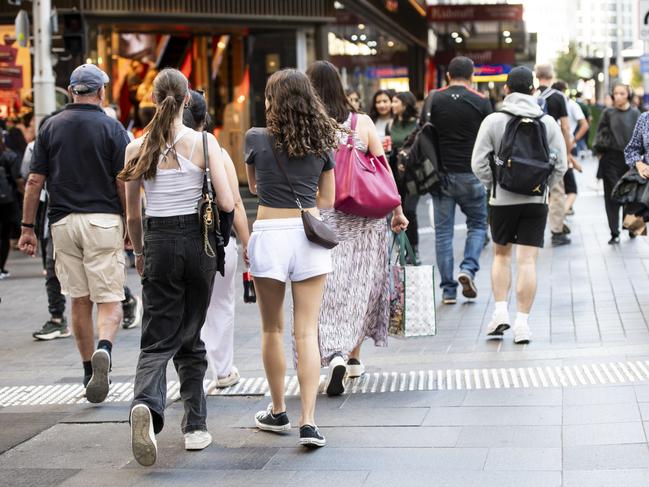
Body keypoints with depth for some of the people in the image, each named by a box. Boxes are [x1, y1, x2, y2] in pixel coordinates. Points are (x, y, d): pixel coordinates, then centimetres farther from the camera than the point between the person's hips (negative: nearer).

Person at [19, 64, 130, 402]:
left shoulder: (51, 126, 7)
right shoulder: (112, 128, -2)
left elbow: (35, 181, 4)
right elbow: (124, 183, -6)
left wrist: (27, 227, 9)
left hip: (63, 221, 3)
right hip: (103, 220, -3)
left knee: (79, 301, 12)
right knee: (109, 299, -1)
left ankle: (89, 374, 19)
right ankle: (104, 349, -30)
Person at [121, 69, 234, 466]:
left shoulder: (137, 148, -1)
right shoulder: (204, 143, -6)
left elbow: (133, 214, 6)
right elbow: (227, 203, -9)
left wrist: (139, 253, 22)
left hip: (159, 243, 0)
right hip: (198, 242, 0)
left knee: (159, 339, 1)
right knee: (190, 337, 15)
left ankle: (146, 404, -28)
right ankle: (196, 427, 17)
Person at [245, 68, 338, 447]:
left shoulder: (257, 139, -2)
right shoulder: (322, 142, 5)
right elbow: (327, 200, 11)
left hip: (270, 234, -2)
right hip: (310, 234, 2)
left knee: (273, 329, 14)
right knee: (307, 332, 1)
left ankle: (278, 412, 25)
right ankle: (309, 421, -8)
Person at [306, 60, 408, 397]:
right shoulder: (362, 123, 0)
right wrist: (397, 211, 7)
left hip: (321, 218, -2)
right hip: (363, 218, 2)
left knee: (327, 291, 3)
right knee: (360, 284, 15)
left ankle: (335, 354, -15)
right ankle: (354, 358, 25)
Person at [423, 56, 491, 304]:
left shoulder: (434, 100, 1)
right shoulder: (481, 102, -2)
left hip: (441, 173, 1)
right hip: (470, 173, -1)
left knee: (443, 231, 6)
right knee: (477, 223, 16)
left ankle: (448, 289, 6)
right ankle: (469, 268, -6)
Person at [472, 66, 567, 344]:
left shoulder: (494, 121, -4)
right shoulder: (548, 122, 1)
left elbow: (479, 163, -6)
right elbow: (561, 165, 0)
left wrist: (493, 185, 9)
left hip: (502, 199, 0)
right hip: (536, 201, 1)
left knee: (501, 255, 17)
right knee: (527, 261, 1)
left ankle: (500, 311, 8)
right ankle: (522, 323, 0)